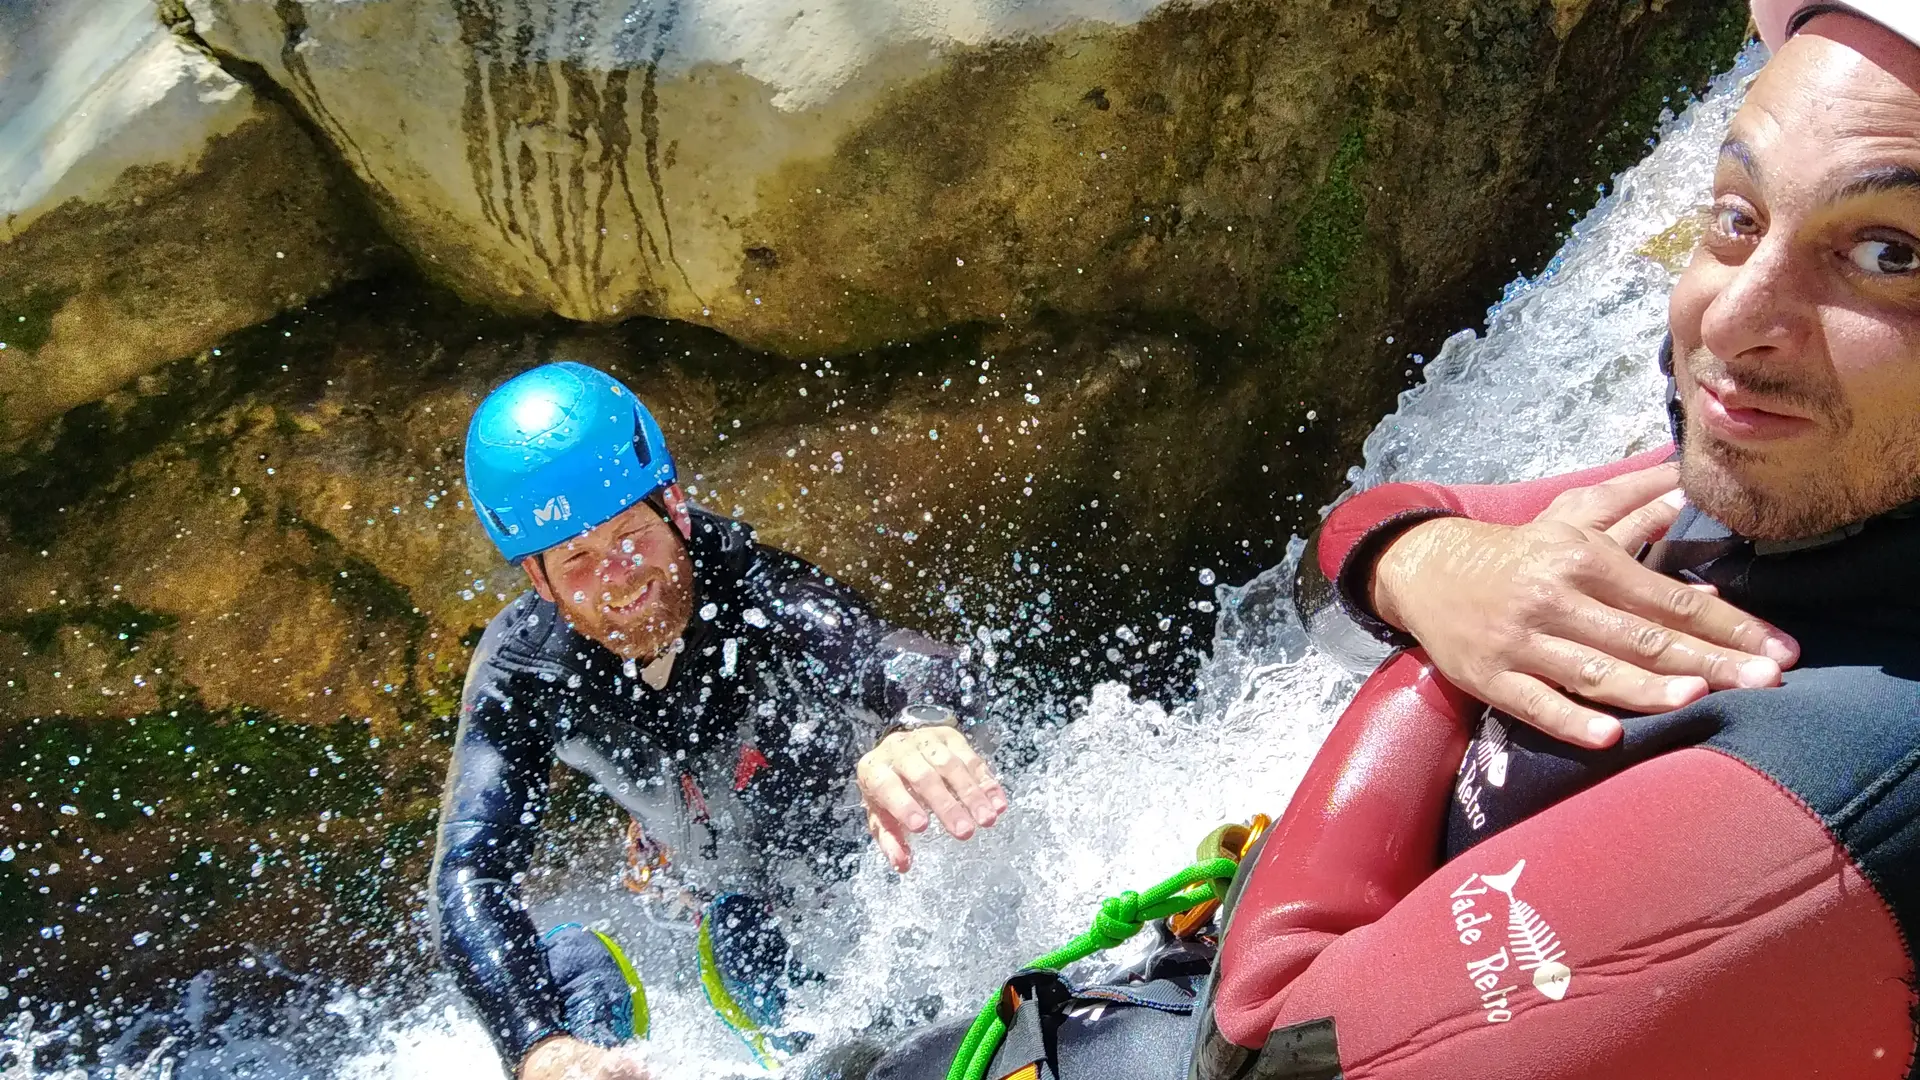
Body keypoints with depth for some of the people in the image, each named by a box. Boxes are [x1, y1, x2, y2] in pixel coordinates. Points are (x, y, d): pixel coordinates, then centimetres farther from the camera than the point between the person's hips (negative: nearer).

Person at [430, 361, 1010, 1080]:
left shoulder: (756, 594, -36)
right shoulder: (519, 674, -26)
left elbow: (888, 654, -55)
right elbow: (470, 874, -34)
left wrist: (919, 723, -81)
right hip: (703, 882, 3)